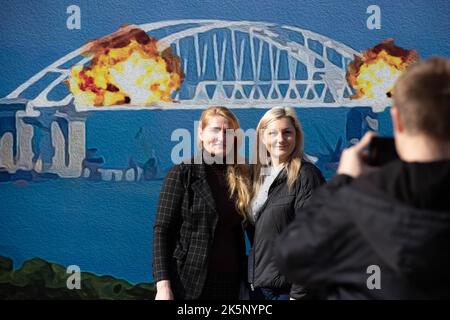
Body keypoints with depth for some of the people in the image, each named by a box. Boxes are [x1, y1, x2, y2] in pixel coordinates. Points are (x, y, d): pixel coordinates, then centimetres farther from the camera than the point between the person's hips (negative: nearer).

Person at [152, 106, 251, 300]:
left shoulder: (239, 178, 9)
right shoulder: (182, 174, -4)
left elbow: (236, 233, 14)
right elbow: (162, 231, -7)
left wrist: (244, 278, 7)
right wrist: (163, 284, -16)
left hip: (228, 284, 4)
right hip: (188, 283, -4)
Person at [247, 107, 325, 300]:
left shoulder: (305, 175, -10)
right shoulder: (260, 175, 11)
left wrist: (299, 293, -18)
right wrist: (251, 279, 11)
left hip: (287, 288, -6)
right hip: (258, 285, 6)